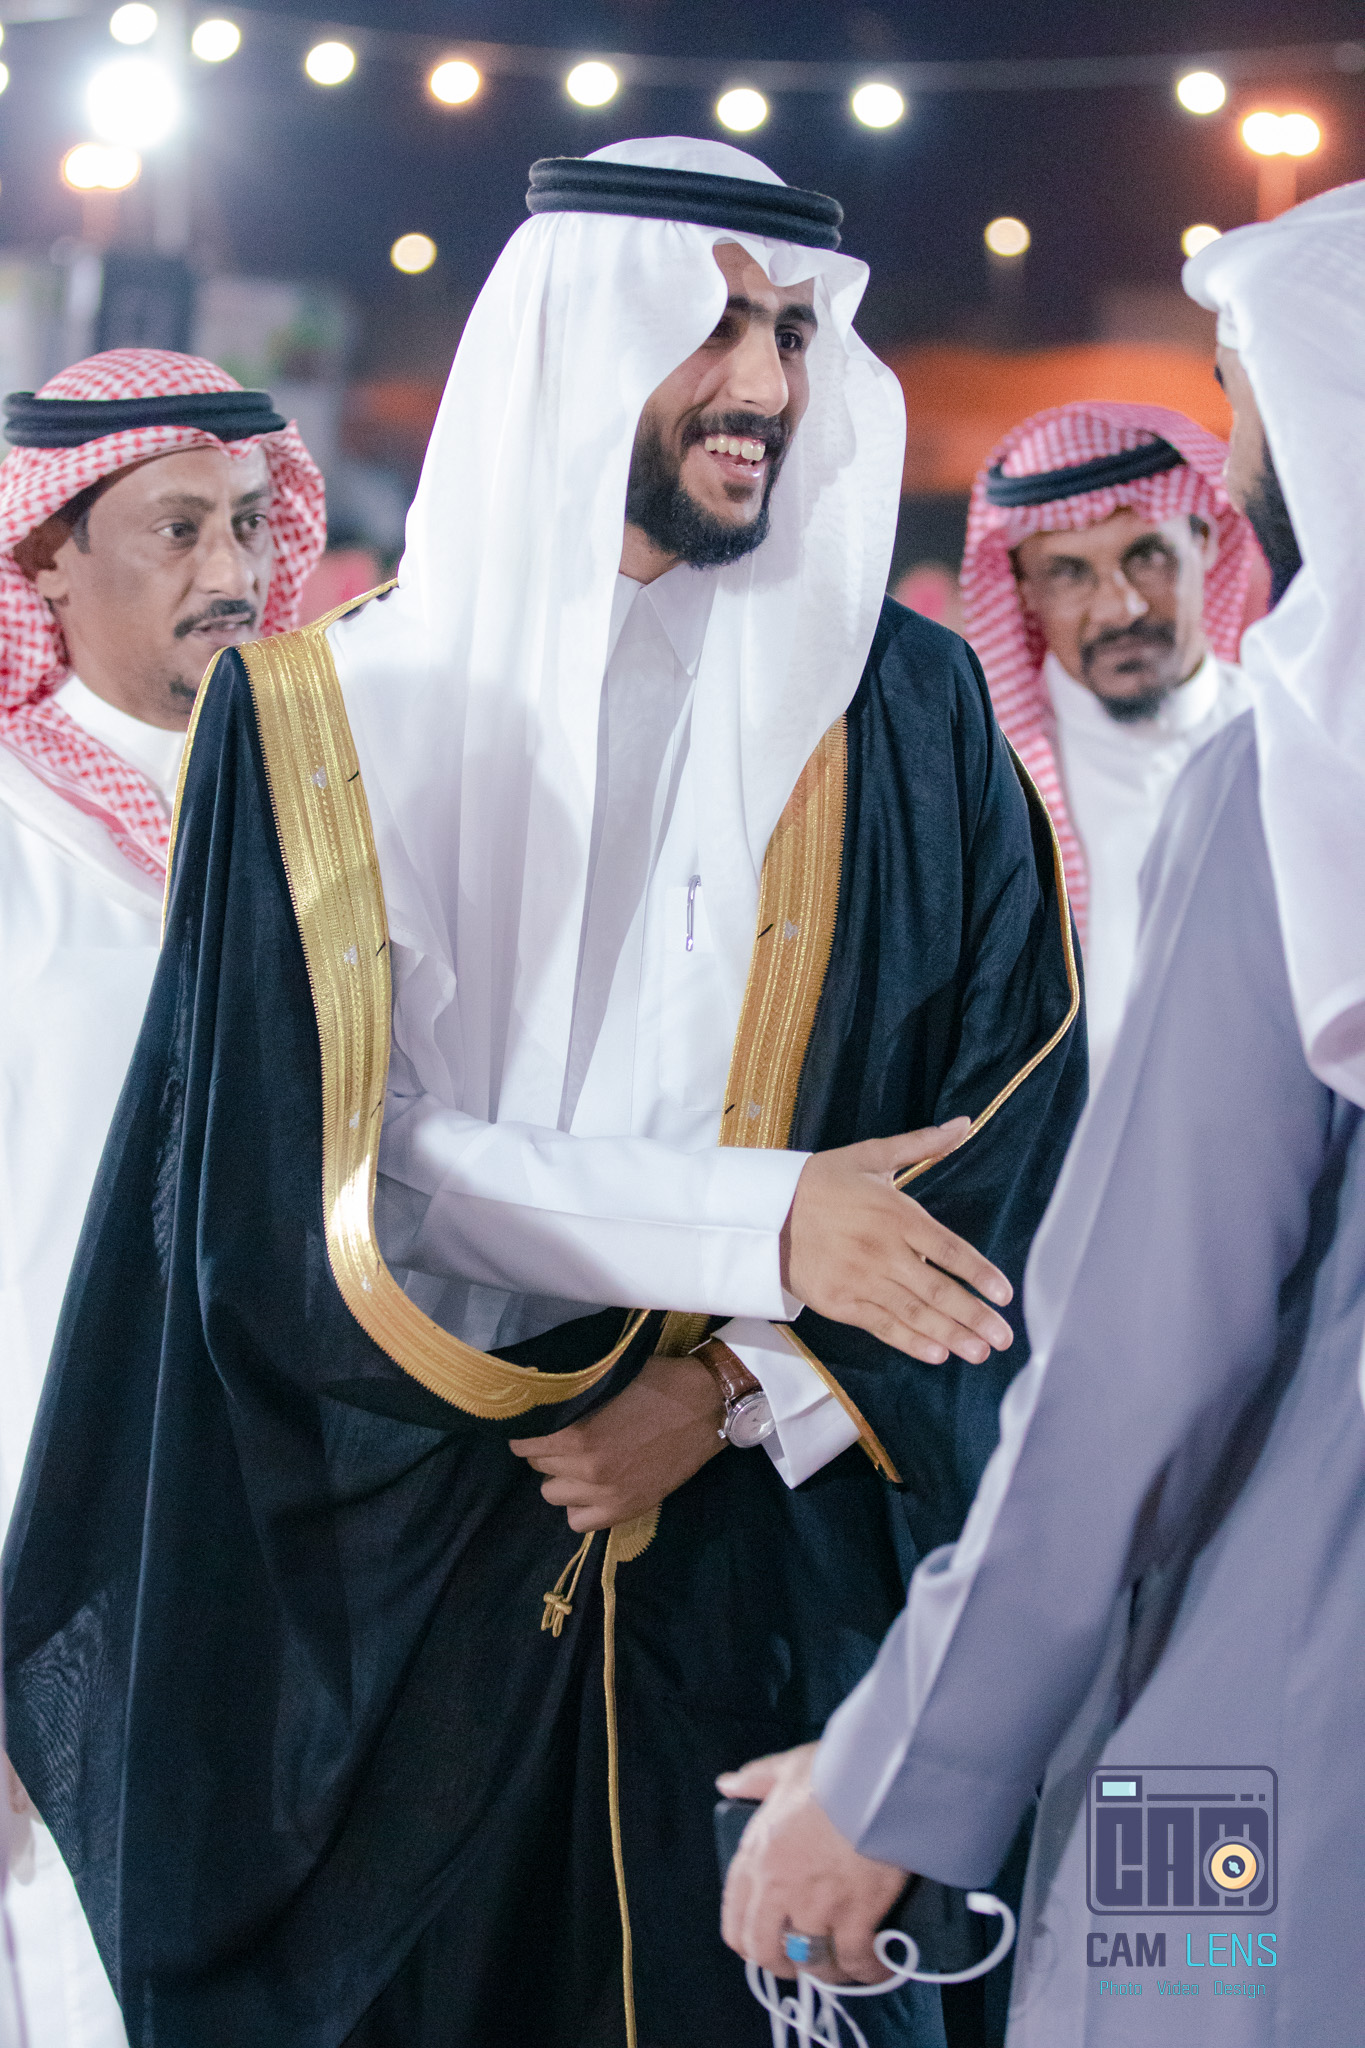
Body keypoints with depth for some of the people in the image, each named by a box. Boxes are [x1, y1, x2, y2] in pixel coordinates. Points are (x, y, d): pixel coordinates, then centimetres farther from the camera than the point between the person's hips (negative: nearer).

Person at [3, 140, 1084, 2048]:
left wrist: (739, 1388, -12)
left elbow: (1019, 1121, 0)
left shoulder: (901, 717, 4)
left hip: (782, 1557, 1)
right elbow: (328, 1169, -8)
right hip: (402, 1590, -1)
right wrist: (752, 1225, -17)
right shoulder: (337, 719, -1)